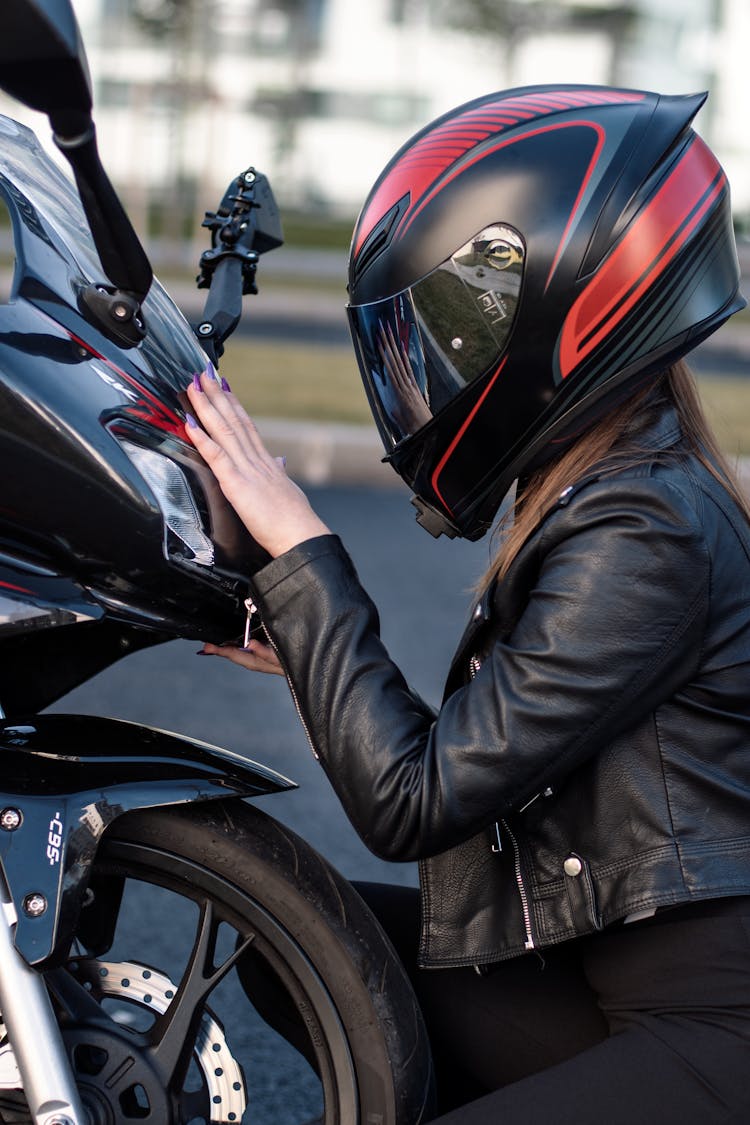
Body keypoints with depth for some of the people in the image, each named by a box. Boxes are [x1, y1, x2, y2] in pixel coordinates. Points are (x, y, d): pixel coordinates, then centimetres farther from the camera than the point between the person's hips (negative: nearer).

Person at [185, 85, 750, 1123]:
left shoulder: (642, 538, -20)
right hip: (616, 981, 9)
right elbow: (481, 754, 16)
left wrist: (299, 546, -15)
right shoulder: (619, 494, 9)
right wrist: (310, 653, 11)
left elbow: (412, 804, -19)